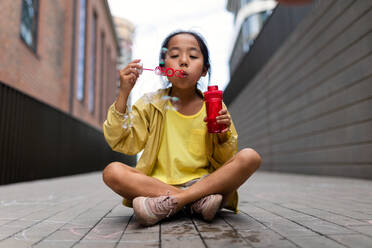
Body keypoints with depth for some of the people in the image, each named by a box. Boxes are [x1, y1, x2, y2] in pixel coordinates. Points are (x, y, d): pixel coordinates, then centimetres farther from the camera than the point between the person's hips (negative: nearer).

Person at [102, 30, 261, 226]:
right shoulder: (151, 103, 6)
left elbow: (224, 161, 9)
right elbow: (121, 142, -4)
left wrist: (223, 136, -13)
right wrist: (123, 94, -11)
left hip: (203, 182, 1)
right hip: (157, 183, 0)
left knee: (250, 157, -21)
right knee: (112, 171, -24)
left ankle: (169, 203, -26)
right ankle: (197, 201, -24)